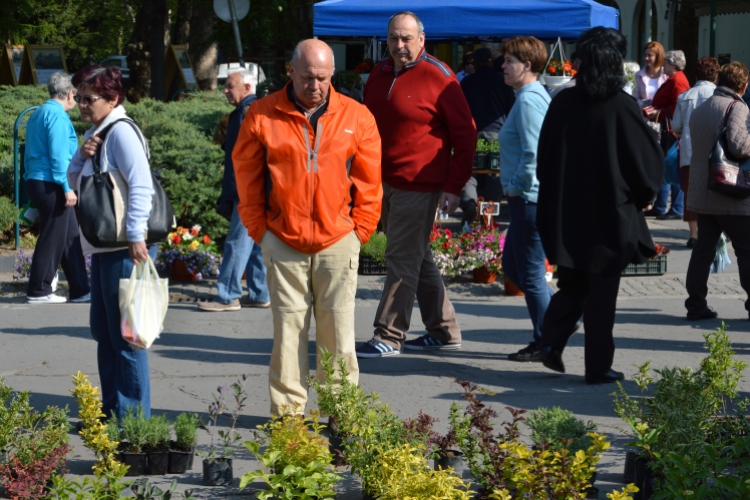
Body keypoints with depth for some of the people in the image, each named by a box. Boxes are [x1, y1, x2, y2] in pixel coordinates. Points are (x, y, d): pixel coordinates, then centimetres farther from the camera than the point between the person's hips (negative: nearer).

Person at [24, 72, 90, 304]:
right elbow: (58, 154, -19)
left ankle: (80, 290, 12)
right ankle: (38, 291, 4)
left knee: (70, 237, 11)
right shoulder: (57, 115, -12)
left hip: (36, 182, 10)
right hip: (51, 186, -10)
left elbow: (32, 153, 19)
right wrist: (66, 187, -19)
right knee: (52, 239, -2)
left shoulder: (39, 113, 16)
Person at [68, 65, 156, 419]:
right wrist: (82, 156, -2)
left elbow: (141, 185, -22)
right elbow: (75, 183, 18)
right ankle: (111, 409, 24)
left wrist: (136, 236, -25)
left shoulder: (120, 132, -14)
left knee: (125, 334, -4)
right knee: (103, 332, 15)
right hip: (103, 246, 10)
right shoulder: (95, 133, 15)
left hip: (125, 248, -10)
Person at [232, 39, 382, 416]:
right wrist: (259, 229, 4)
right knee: (288, 326, 2)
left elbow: (369, 182, 8)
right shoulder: (262, 116, 2)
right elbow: (247, 178, 7)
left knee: (338, 327, 2)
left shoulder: (357, 117, 5)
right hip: (283, 243, 0)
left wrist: (359, 229, 3)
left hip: (337, 242, 0)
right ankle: (287, 410, 9)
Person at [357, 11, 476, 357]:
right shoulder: (379, 75, 12)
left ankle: (389, 337, -2)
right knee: (418, 258, 14)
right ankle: (444, 331, 24)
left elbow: (465, 133, -9)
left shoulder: (438, 77, -10)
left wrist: (454, 186, -12)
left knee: (403, 258, -6)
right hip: (383, 182, 8)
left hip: (418, 185, -8)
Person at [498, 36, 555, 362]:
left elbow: (533, 152, -23)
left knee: (530, 273, -1)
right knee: (512, 265, 18)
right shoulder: (537, 95, 14)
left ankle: (545, 343, 8)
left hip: (529, 198, -10)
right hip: (526, 197, 10)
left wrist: (518, 186, -12)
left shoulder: (528, 100, -17)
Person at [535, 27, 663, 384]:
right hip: (611, 214, -3)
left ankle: (552, 340, -1)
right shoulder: (621, 107, -13)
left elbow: (544, 157, 5)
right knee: (602, 292, 6)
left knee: (571, 285, 18)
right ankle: (598, 366, 9)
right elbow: (649, 160, -8)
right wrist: (642, 196, 10)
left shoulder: (562, 103, -2)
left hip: (566, 213, 3)